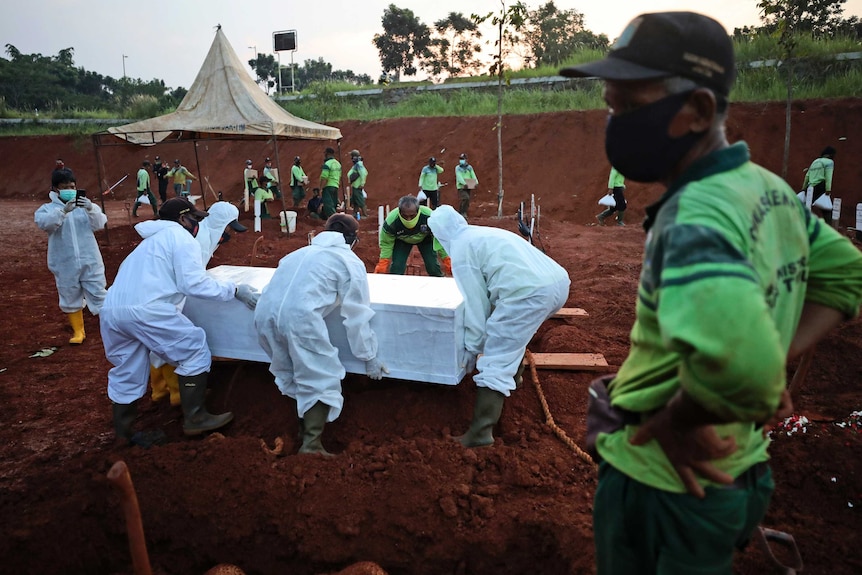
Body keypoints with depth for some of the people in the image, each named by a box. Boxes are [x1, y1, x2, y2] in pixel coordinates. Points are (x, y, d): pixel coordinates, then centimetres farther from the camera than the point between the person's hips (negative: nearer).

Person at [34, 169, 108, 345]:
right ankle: (78, 331, 28)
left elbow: (99, 224, -9)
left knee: (98, 293, 5)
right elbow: (44, 223, -20)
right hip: (65, 264, 1)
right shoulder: (47, 208, 1)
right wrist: (64, 211, -34)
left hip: (90, 261, -1)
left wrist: (91, 209, -28)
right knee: (70, 297, 13)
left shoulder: (86, 205, 3)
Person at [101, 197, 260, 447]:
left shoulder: (153, 239, 31)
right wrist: (234, 290, 0)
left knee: (127, 372, 19)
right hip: (145, 309, -9)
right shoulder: (182, 237, 5)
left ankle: (124, 433, 30)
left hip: (111, 310, 9)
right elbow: (194, 284, -6)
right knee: (194, 350, 5)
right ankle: (194, 418, 9)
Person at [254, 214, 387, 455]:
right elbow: (357, 316, 12)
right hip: (299, 317, -7)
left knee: (292, 373, 25)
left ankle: (305, 424, 40)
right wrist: (369, 357, 19)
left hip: (265, 313, 7)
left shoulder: (303, 251, 31)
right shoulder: (350, 262, 14)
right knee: (321, 381, 7)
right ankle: (311, 446, 4)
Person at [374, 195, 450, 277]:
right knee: (396, 267, -9)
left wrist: (446, 260, -20)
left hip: (425, 238, 0)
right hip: (401, 240, 0)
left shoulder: (429, 216, -41)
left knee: (433, 266, -5)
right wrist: (383, 264, -25)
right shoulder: (391, 222, -39)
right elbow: (386, 243, -19)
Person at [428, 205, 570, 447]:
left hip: (529, 292, -9)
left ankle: (481, 430, -5)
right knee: (514, 333, 34)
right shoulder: (484, 233, 30)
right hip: (558, 281, 9)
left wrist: (473, 348, 10)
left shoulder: (460, 248, 4)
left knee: (496, 359, -3)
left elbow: (475, 302, 2)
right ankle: (512, 376, 53)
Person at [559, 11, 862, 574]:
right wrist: (778, 360, 4)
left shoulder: (694, 215, -29)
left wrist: (673, 422, -26)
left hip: (663, 483, -8)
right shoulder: (770, 189, 0)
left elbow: (737, 363, -46)